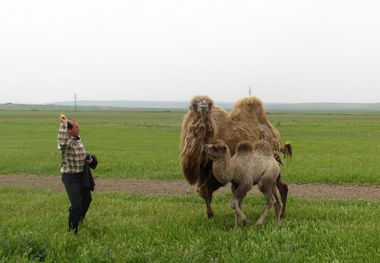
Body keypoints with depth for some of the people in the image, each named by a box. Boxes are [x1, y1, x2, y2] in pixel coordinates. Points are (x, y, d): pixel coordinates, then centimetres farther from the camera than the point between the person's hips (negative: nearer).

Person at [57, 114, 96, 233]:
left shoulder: (78, 139, 6)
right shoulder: (66, 142, -20)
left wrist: (88, 159, 2)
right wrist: (64, 123, -45)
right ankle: (72, 229, 4)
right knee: (76, 204, -11)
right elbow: (62, 141, -47)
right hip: (70, 177, -9)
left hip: (82, 174, 9)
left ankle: (80, 218, 50)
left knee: (87, 199, 24)